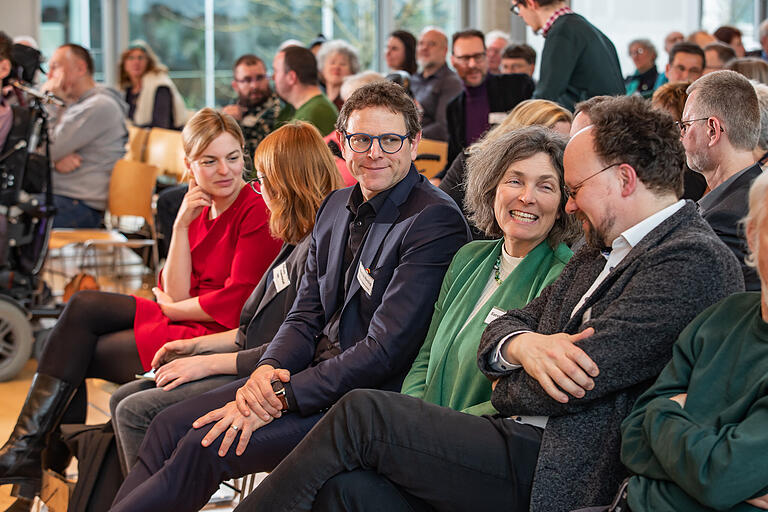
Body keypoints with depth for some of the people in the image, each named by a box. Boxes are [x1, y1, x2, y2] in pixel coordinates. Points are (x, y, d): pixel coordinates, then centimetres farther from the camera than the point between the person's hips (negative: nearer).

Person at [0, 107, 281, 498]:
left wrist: (172, 309, -4)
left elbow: (235, 302, -17)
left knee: (79, 352, -6)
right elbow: (176, 295, 3)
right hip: (187, 322, 8)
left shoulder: (258, 213, -12)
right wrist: (182, 225, -6)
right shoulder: (198, 210, 12)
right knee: (83, 307, -2)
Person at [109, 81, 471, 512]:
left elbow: (387, 349, -21)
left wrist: (280, 396, -21)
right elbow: (306, 315, 14)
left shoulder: (437, 221, -16)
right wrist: (267, 370, -9)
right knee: (170, 425, -3)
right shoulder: (337, 206, 11)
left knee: (204, 448, -19)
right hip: (317, 373, 8)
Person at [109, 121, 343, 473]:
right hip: (249, 366, 10)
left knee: (136, 411, -14)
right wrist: (195, 346, 16)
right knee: (123, 399, 7)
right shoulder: (297, 243, 13)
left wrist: (207, 364, -16)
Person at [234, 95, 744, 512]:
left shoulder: (694, 260, -10)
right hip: (524, 447, 8)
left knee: (361, 413, -14)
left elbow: (572, 382, -17)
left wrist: (508, 391, 4)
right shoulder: (597, 254, 22)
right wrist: (524, 345, -8)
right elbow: (498, 329, 17)